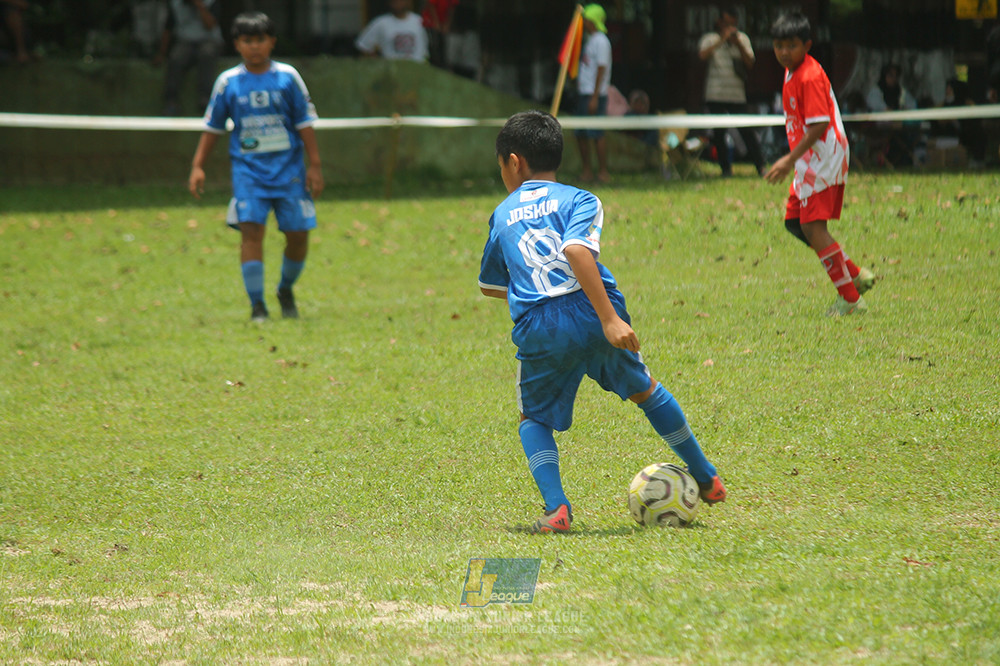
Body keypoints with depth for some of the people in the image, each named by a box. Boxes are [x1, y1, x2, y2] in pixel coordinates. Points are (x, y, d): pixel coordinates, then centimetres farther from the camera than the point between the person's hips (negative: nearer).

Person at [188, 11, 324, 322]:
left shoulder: (287, 77, 1)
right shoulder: (228, 82, 2)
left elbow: (304, 122, 4)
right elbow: (212, 127, 10)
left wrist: (315, 165, 1)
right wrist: (198, 166, 4)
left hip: (288, 168, 1)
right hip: (248, 168, -1)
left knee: (298, 235, 1)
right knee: (251, 230, -15)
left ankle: (286, 291, 28)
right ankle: (257, 305, -11)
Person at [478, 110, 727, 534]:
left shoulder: (503, 215, 18)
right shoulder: (578, 200, 8)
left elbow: (490, 286, 28)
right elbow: (576, 250, -13)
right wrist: (609, 317, -19)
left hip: (538, 330, 0)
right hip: (592, 314, 0)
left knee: (534, 419, 20)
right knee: (644, 390, 24)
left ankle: (555, 507, -4)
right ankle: (706, 480, 34)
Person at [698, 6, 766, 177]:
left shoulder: (742, 39, 10)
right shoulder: (710, 39, 4)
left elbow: (750, 64, 3)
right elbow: (703, 55, -16)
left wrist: (738, 44, -9)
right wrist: (722, 40, -20)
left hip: (738, 96, 0)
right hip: (715, 96, 0)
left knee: (747, 131, -6)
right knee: (718, 134, 2)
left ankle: (760, 166, -1)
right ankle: (725, 168, 13)